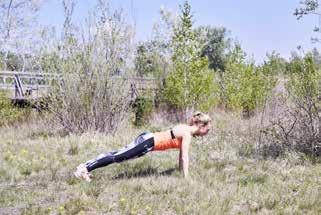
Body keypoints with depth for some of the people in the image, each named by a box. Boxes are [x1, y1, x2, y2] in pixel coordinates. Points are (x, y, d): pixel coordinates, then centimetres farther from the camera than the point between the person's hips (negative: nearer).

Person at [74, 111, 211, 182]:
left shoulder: (186, 128, 15)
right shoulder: (187, 134, -13)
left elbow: (181, 154, 24)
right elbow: (184, 157, -15)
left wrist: (180, 169, 26)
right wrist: (186, 178, -11)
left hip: (147, 138, 9)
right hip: (148, 143, -9)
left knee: (118, 155, 8)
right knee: (117, 157, -9)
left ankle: (86, 166, 10)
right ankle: (85, 168, -9)